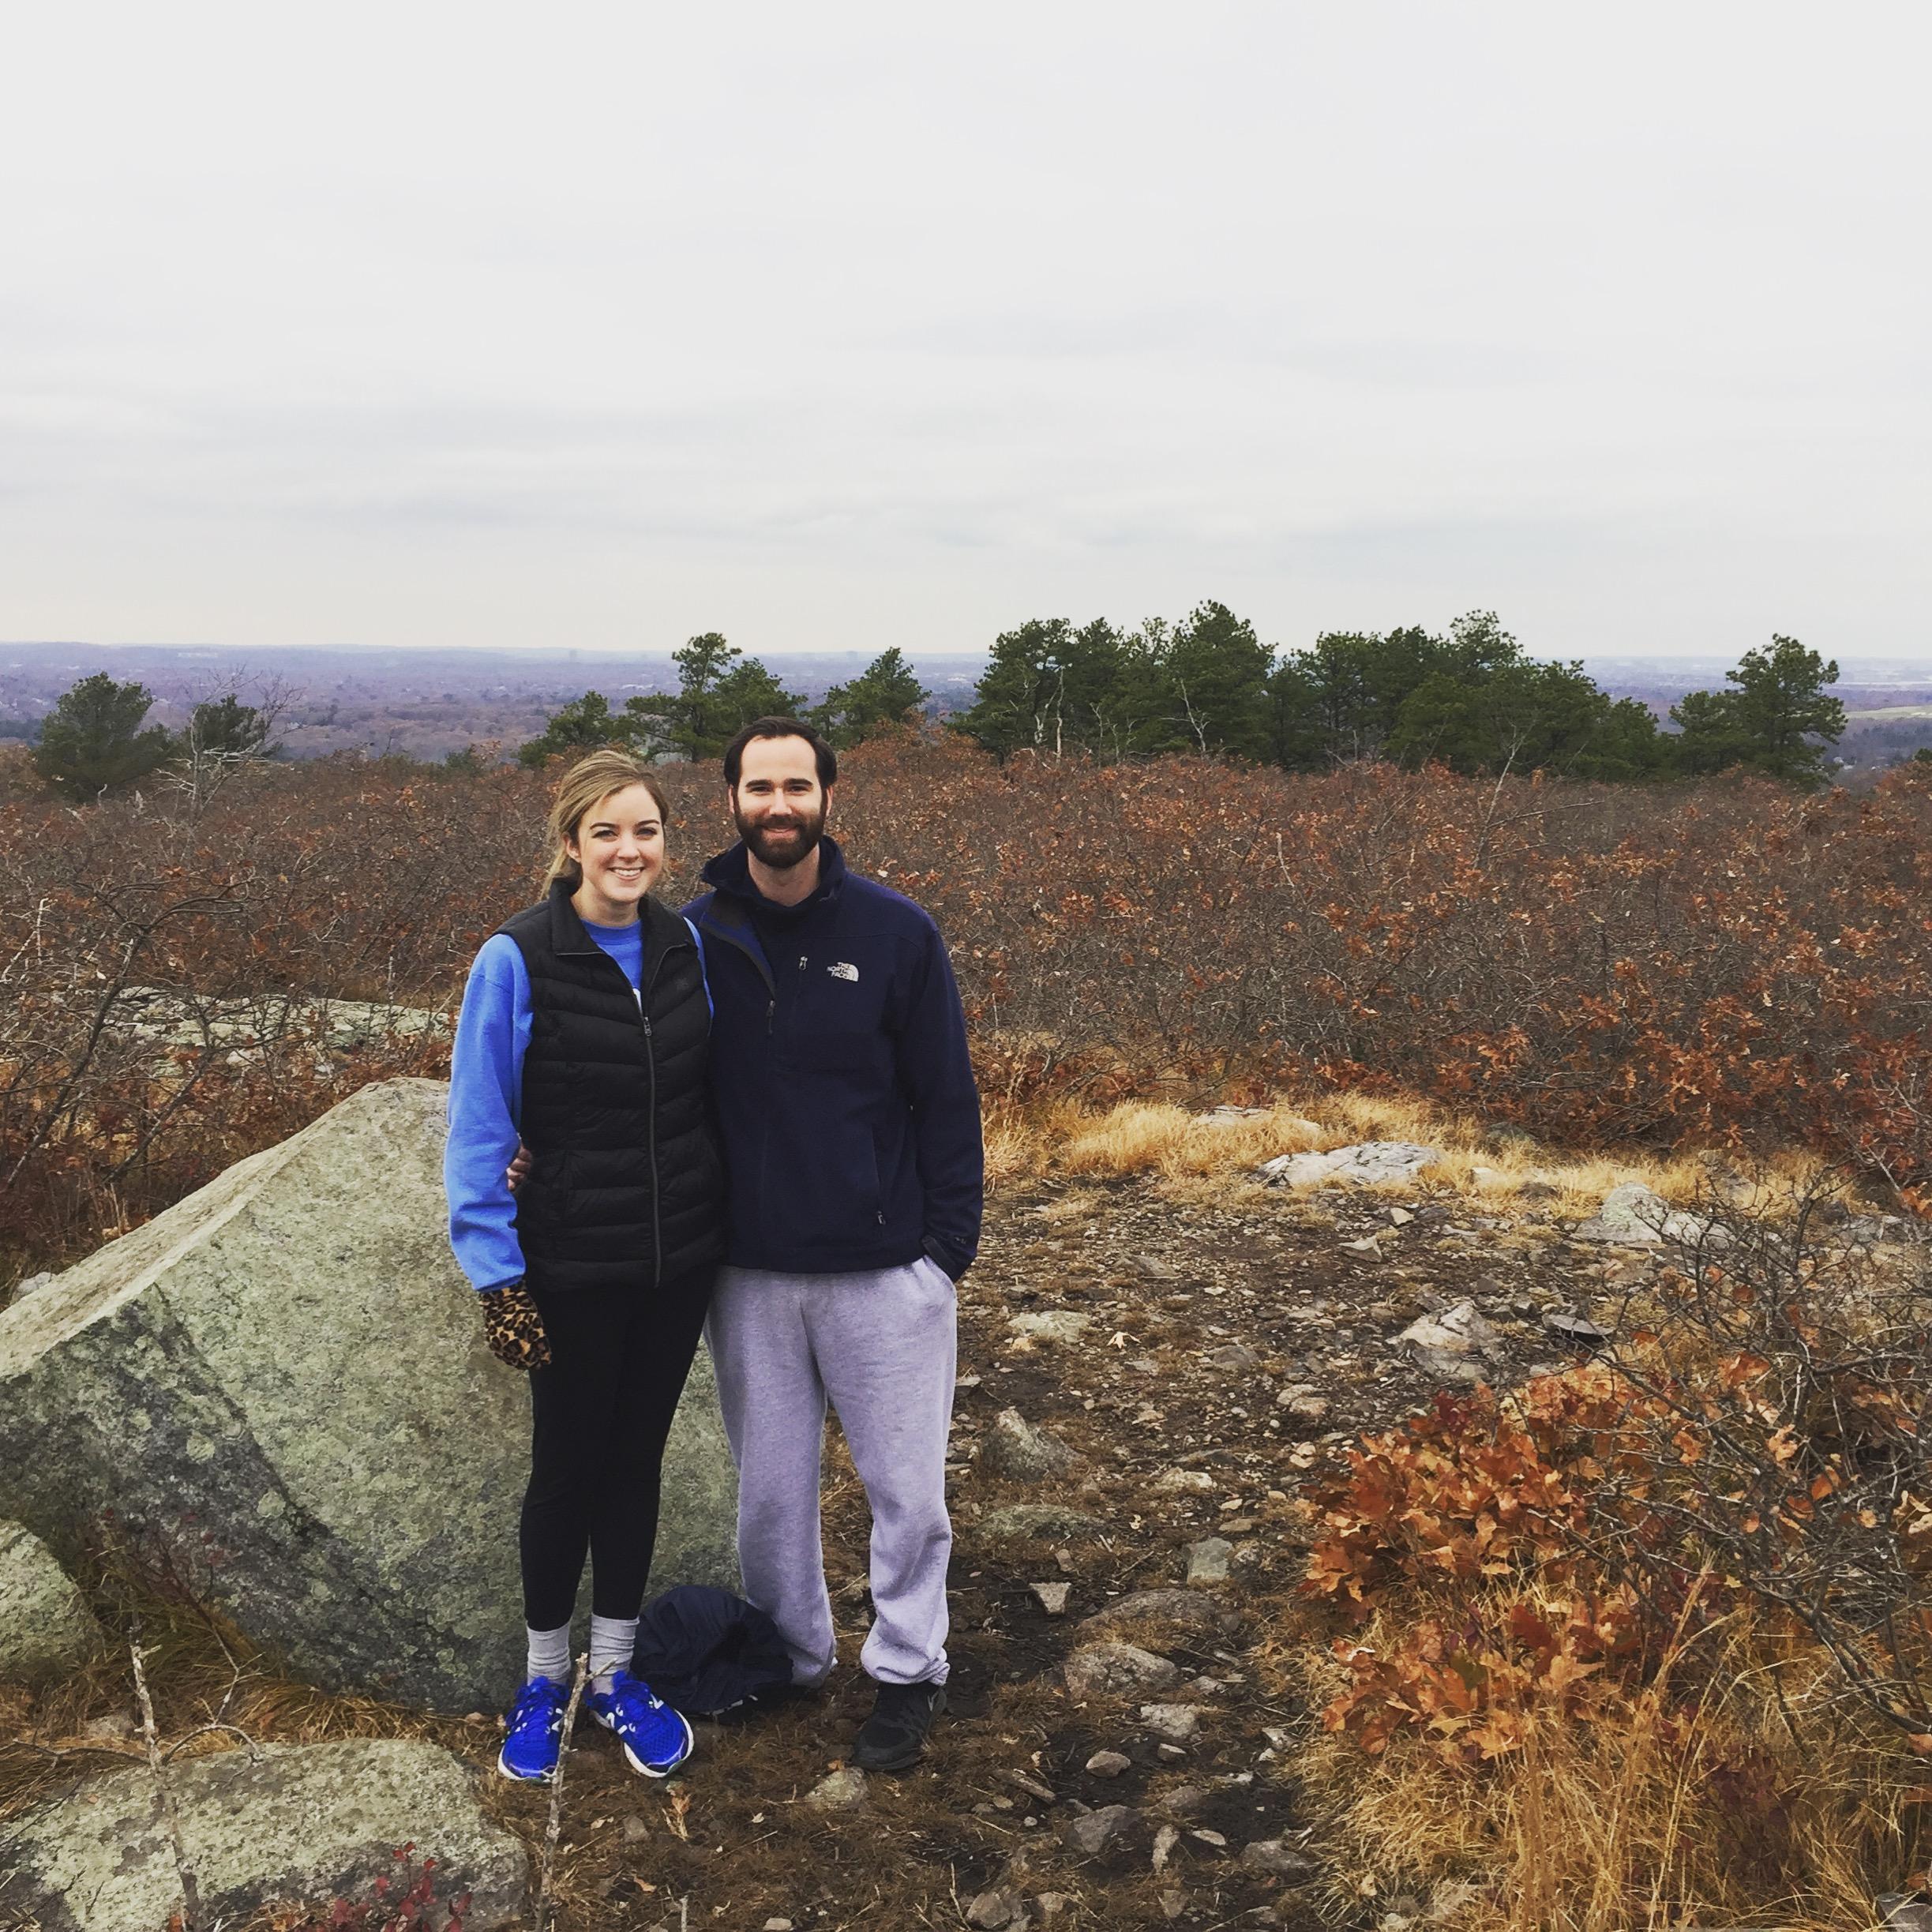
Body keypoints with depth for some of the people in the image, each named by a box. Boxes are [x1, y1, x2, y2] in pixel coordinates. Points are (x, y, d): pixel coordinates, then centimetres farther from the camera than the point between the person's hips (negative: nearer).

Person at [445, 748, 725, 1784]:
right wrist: (498, 1277, -14)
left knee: (636, 1460, 15)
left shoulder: (685, 946, -2)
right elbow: (478, 1131, -12)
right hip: (573, 1265, -3)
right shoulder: (517, 960, -14)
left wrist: (725, 1222, 6)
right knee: (568, 1467, 10)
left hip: (679, 1260, 4)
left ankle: (614, 1673, 31)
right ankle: (543, 1678, 30)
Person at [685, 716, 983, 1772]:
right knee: (769, 1483, 13)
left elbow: (945, 1095, -1)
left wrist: (948, 1240, -5)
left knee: (905, 1483, 6)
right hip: (749, 1271, 2)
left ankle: (907, 1669, 25)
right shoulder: (696, 938, 0)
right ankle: (791, 1655, 33)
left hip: (885, 1268, -2)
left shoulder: (897, 932, -5)